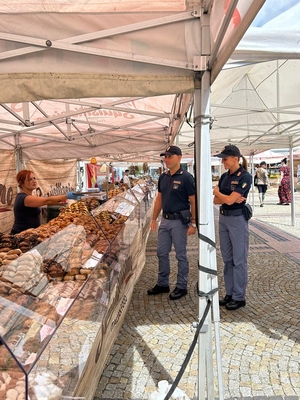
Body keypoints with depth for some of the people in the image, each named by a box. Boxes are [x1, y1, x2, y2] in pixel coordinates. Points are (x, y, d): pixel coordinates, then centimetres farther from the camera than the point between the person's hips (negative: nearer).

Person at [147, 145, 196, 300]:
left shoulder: (186, 177, -13)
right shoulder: (163, 177, 8)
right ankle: (162, 284, 28)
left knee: (181, 255, 5)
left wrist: (193, 223, -16)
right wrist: (154, 219, 12)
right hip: (165, 220, 7)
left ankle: (181, 287, 19)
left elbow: (193, 202, -13)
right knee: (162, 253, 13)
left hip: (179, 221, -7)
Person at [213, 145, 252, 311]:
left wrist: (217, 192, -3)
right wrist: (229, 198, -13)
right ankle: (230, 293, 26)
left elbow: (229, 200, -22)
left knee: (239, 260, 3)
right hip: (223, 218, 8)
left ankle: (239, 297, 16)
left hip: (237, 219, -8)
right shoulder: (224, 176, 8)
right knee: (227, 259, 14)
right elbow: (216, 200, 4)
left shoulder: (245, 176, -14)